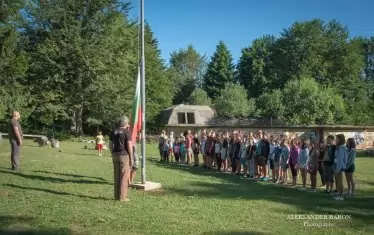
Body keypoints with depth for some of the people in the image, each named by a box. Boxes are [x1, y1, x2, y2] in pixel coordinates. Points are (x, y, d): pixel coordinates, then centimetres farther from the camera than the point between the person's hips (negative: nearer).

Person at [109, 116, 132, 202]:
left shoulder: (113, 132, 9)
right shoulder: (127, 132, -9)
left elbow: (110, 145, 11)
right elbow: (129, 146, -12)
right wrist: (131, 158, -7)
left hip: (115, 155, 6)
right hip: (124, 155, -6)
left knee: (117, 176, 11)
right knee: (124, 176, -1)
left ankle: (116, 195, 16)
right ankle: (122, 197, 0)